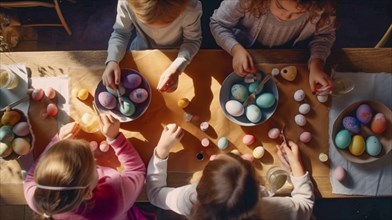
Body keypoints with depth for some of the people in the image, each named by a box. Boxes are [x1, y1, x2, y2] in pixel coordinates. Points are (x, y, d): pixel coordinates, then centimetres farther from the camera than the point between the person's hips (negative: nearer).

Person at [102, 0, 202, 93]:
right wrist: (112, 60, -38)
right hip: (142, 48, 1)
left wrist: (176, 68, -41)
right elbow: (120, 33, -18)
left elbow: (193, 40, -22)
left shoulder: (191, 8, -39)